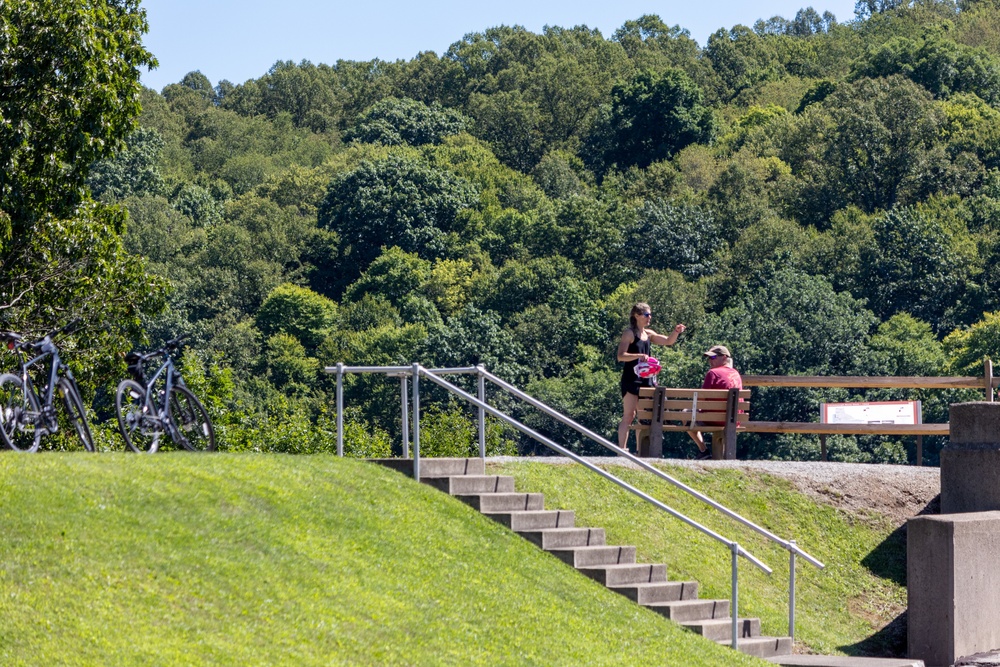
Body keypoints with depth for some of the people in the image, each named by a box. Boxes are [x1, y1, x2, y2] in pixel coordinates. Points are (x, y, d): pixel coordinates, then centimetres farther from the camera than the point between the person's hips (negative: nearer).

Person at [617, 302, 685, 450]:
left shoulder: (648, 334, 14)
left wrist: (676, 331, -1)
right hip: (631, 379, -7)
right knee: (629, 416, -9)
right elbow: (621, 356, -16)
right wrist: (639, 356, -30)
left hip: (646, 379, 7)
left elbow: (668, 341, 19)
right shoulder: (629, 334, -7)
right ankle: (621, 450, -9)